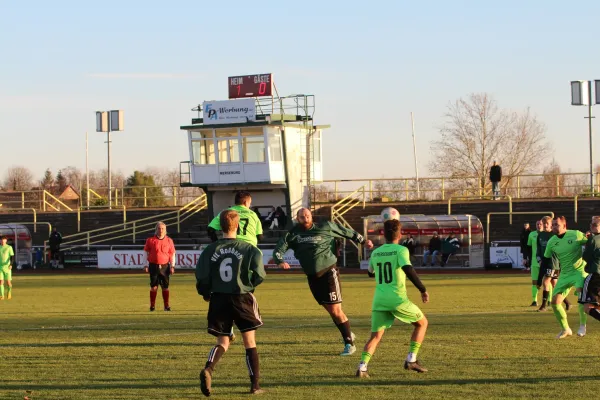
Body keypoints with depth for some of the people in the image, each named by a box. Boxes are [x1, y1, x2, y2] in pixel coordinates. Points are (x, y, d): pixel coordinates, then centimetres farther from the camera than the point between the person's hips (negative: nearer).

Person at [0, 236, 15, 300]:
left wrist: (11, 264, -22)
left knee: (8, 281, 1)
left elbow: (12, 257, -7)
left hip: (7, 267, -2)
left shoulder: (9, 247, -1)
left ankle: (9, 292, 29)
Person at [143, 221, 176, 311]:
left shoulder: (169, 241, 5)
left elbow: (172, 254, 9)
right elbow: (146, 253, 5)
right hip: (154, 266, -1)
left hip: (165, 266, 1)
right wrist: (146, 265, 0)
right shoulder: (150, 240, 1)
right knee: (153, 286, 1)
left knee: (165, 286, 3)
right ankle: (152, 306, 7)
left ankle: (166, 306, 9)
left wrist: (172, 266, 3)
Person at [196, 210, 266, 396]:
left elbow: (202, 277, -4)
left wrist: (205, 293, 16)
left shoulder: (210, 250, -1)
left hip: (219, 299, 2)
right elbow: (259, 276, -11)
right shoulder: (249, 249, -7)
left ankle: (208, 369, -21)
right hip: (242, 298, -2)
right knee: (250, 341, 12)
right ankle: (255, 385, 11)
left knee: (222, 342, 10)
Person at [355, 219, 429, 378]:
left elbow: (371, 272, 31)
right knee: (422, 322, 17)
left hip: (379, 300, 4)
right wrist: (423, 290, -13)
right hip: (398, 299, -4)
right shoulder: (401, 250, -3)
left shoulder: (375, 253, 13)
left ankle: (362, 367, -17)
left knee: (376, 336, 5)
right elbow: (408, 270, -19)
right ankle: (411, 359, 8)